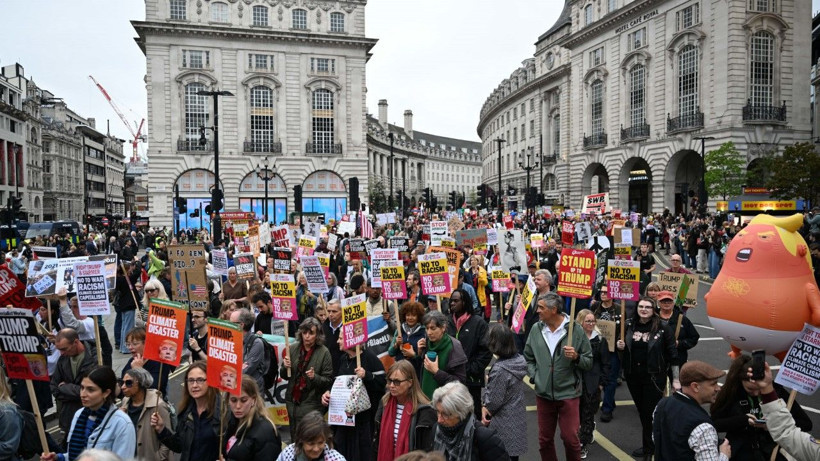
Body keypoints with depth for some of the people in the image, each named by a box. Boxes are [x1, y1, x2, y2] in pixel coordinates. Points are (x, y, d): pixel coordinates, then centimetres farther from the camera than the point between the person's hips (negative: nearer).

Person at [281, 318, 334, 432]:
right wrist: (285, 367, -10)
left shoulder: (324, 352, -11)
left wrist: (315, 377, -25)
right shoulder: (293, 348, 0)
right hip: (292, 401, 4)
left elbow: (329, 380, -8)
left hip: (312, 403, -4)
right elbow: (284, 375, 10)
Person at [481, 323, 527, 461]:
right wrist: (485, 406, -2)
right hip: (517, 420, 7)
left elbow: (494, 401, -19)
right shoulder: (518, 360, -4)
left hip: (504, 424, -7)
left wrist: (485, 407, 2)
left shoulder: (500, 370, -29)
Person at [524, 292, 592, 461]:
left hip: (568, 393, -3)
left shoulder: (575, 330, -9)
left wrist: (576, 357, -22)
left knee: (570, 438, 1)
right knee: (545, 439, 13)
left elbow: (589, 362, -3)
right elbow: (528, 357, 14)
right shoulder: (536, 329, 1)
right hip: (543, 393, 3)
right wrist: (534, 375, 0)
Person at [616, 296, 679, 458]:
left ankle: (649, 446, 19)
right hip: (633, 376, 5)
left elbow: (673, 354, -6)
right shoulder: (629, 326, 3)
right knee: (642, 411, 14)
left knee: (650, 412, 3)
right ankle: (650, 444, 29)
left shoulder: (663, 328, -9)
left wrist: (675, 379, -6)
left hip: (654, 377, -4)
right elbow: (624, 350, 19)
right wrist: (620, 346, -5)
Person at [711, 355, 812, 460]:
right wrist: (742, 420, -14)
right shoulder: (730, 392, -4)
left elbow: (807, 423, 5)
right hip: (741, 451, -3)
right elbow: (713, 423, -4)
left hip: (773, 450, 3)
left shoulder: (777, 391, 0)